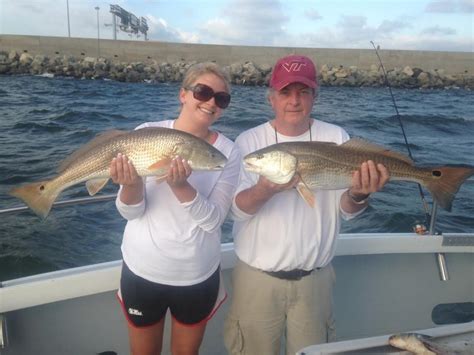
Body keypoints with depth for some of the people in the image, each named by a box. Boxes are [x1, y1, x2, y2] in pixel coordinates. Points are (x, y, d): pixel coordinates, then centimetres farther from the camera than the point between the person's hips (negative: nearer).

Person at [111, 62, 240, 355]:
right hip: (143, 270, 0)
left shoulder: (228, 152, -11)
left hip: (199, 275, 1)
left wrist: (180, 186, -33)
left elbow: (213, 219, -17)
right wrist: (131, 184, -32)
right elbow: (130, 212, -11)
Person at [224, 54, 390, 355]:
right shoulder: (249, 141, -7)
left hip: (315, 277, 1)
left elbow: (347, 210, -7)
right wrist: (266, 188, -35)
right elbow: (238, 209, -14)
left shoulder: (336, 138, -5)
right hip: (257, 276, -1)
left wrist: (359, 194, -30)